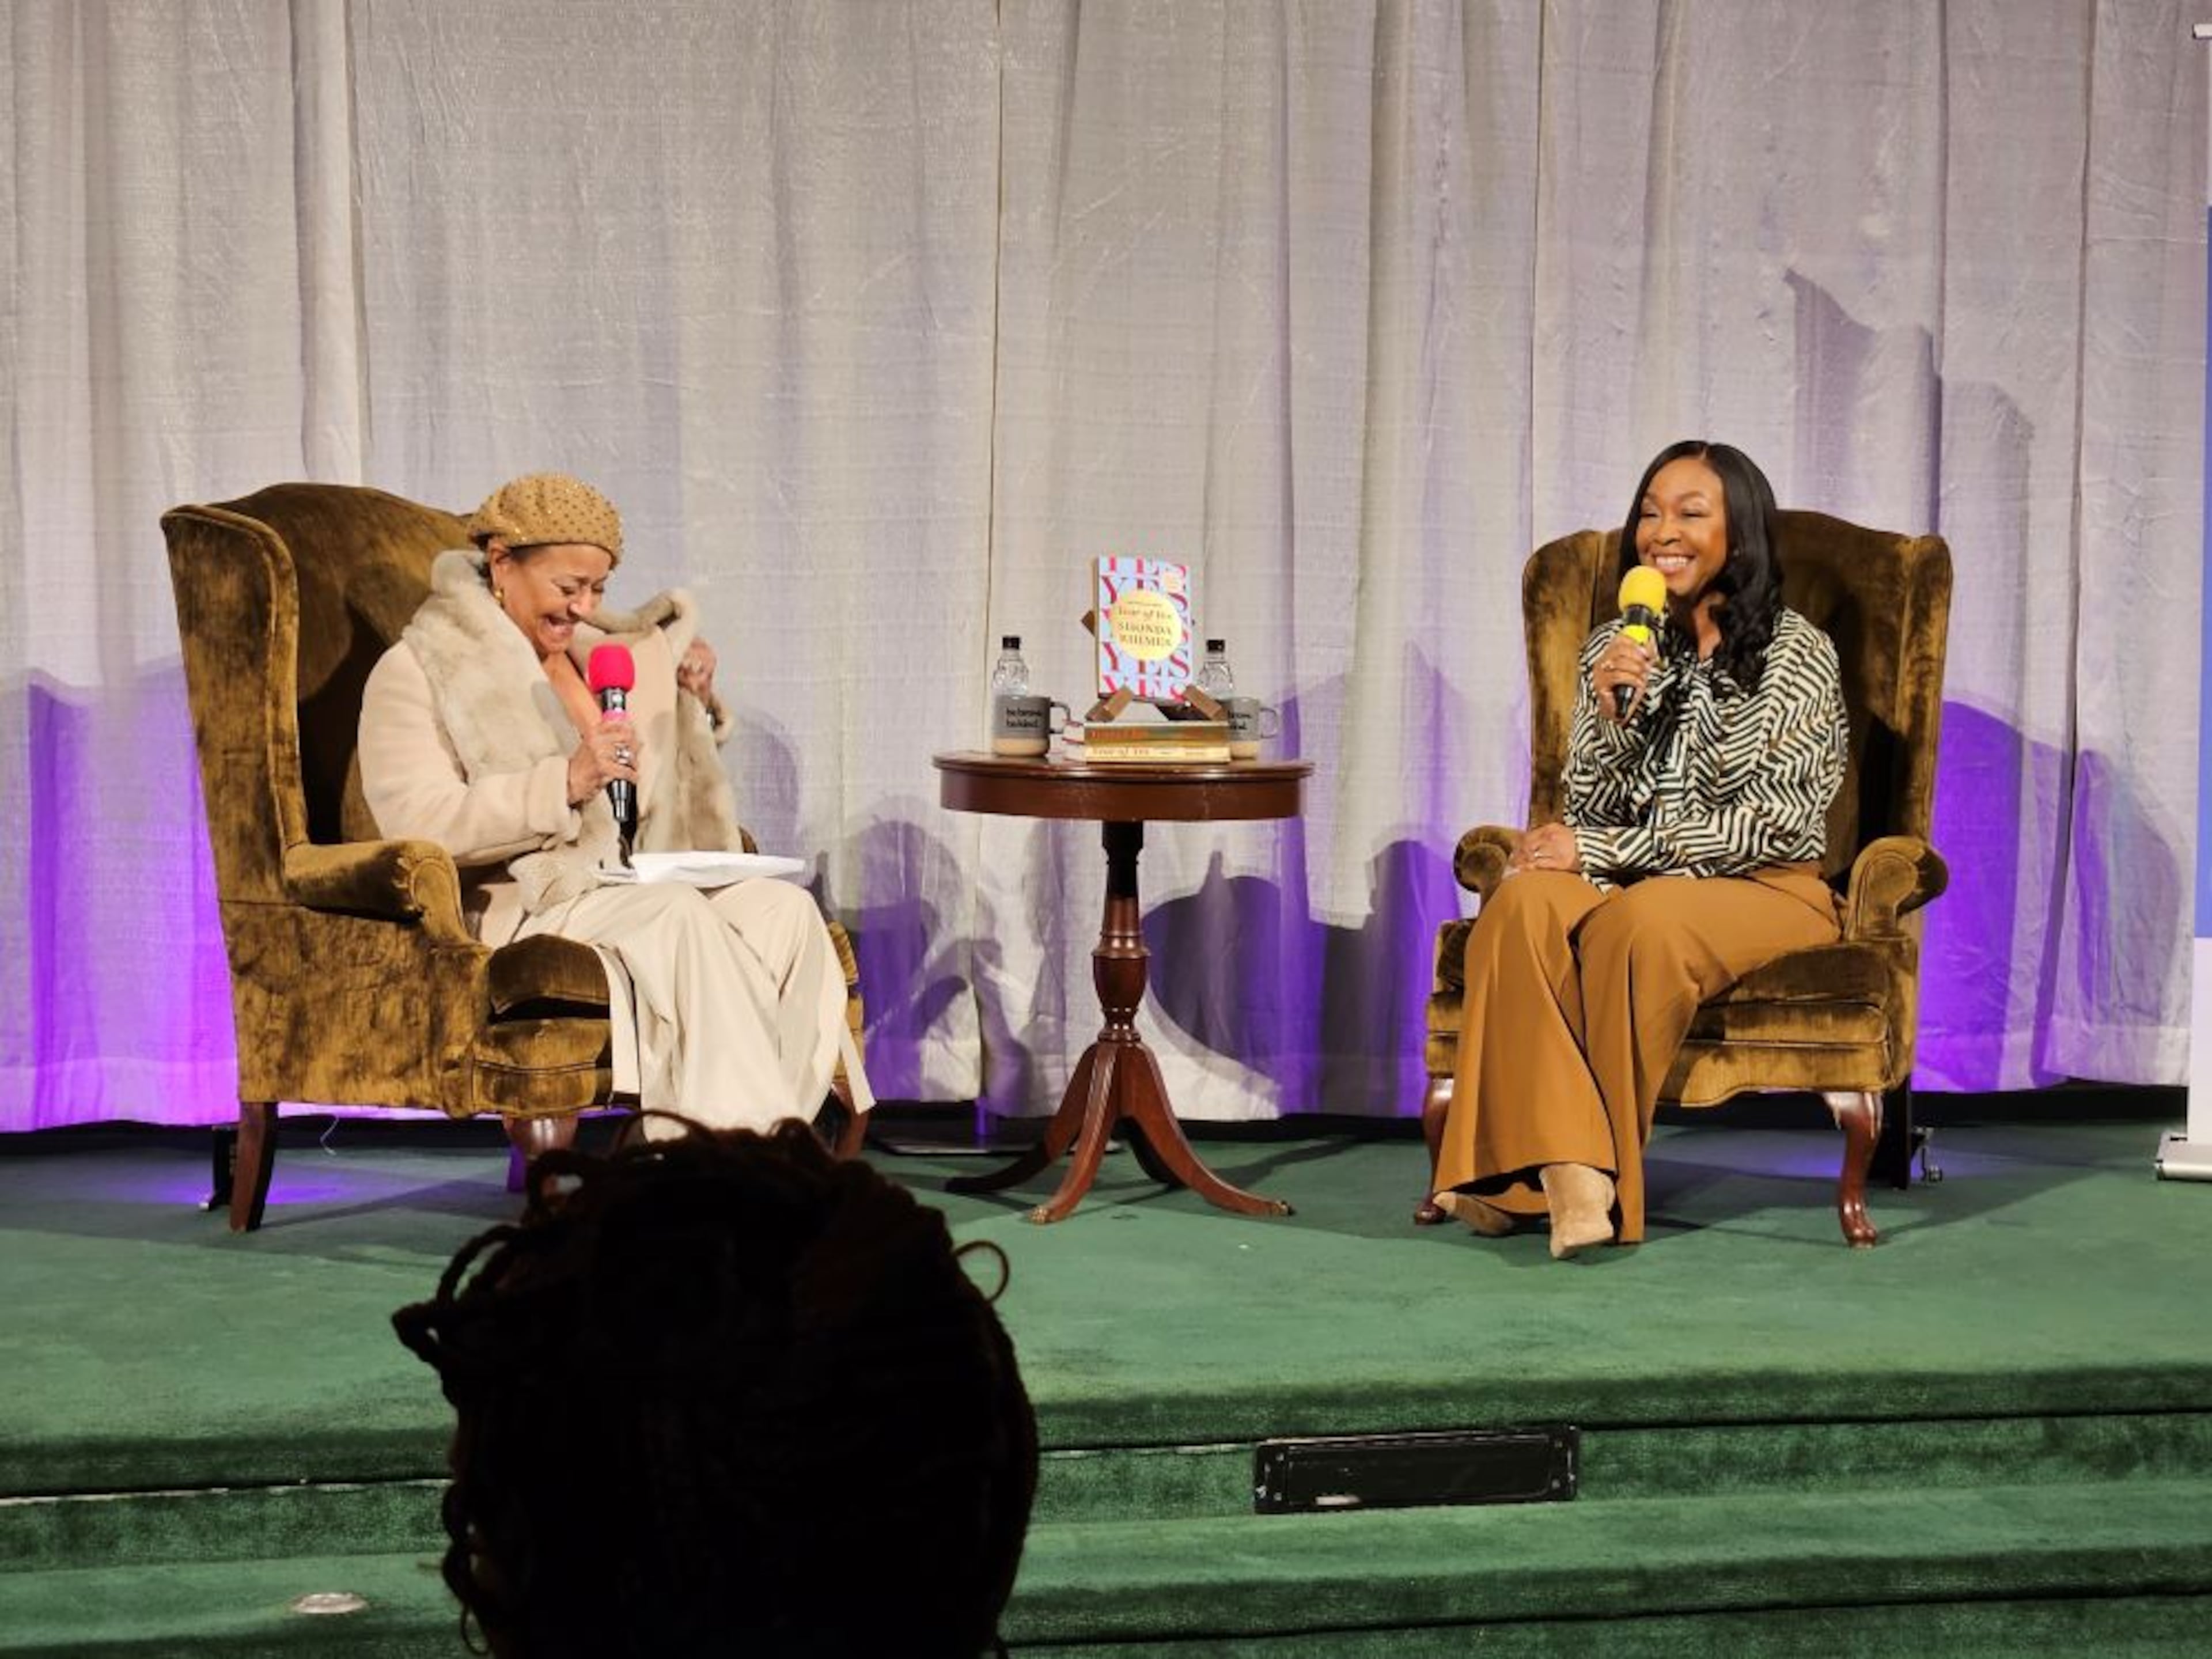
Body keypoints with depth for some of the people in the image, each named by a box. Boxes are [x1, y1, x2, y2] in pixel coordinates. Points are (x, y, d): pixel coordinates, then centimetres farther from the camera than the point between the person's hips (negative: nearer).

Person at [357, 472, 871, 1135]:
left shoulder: (598, 655, 23)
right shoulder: (414, 673, 1)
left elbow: (655, 801, 32)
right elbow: (418, 824, -16)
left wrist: (695, 704, 13)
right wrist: (565, 781, -25)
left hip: (621, 886, 7)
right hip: (516, 907, -7)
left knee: (786, 908, -21)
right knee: (681, 916, -33)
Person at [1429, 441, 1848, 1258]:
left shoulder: (1796, 654, -1)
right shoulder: (1614, 650, 12)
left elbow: (1778, 821, -10)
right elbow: (1588, 813, 8)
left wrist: (1604, 850, -13)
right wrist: (1612, 713, -11)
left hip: (1762, 890, -4)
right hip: (1628, 881, 4)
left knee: (1639, 920, -37)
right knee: (1525, 902, -31)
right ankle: (1570, 1172, -41)